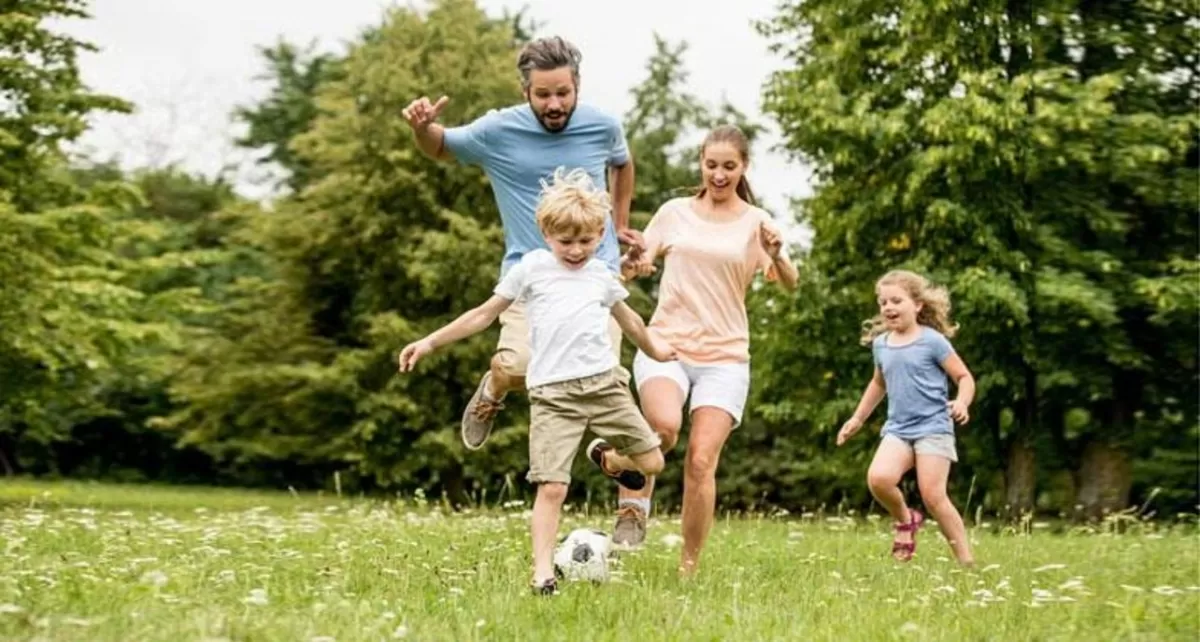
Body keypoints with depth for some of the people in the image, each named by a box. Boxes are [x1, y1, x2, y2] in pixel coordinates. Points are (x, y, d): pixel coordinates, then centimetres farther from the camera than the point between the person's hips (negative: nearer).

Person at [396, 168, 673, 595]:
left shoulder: (601, 276, 15)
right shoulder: (532, 268, 6)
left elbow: (628, 319, 34)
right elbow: (485, 314, 10)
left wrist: (654, 349, 49)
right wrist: (430, 342, 5)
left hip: (605, 382, 3)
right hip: (553, 392, -3)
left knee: (651, 462, 1)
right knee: (552, 487, -12)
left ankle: (607, 459, 34)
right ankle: (542, 574, -7)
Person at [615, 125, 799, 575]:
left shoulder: (755, 222, 4)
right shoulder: (675, 212, 9)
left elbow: (789, 283, -7)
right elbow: (635, 264, 16)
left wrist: (777, 254, -29)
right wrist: (632, 264, -8)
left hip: (725, 357, 0)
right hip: (666, 344, 0)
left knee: (701, 462, -10)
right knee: (665, 425, -31)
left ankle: (689, 568, 2)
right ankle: (634, 504, -8)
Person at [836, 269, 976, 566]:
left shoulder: (932, 341, -5)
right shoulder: (880, 344, 11)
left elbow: (964, 377, -3)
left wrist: (962, 402, -23)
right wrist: (858, 418, 32)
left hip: (933, 427, -4)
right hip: (897, 429, 5)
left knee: (933, 496, -14)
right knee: (878, 478, -23)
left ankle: (966, 560, -1)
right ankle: (905, 520, 8)